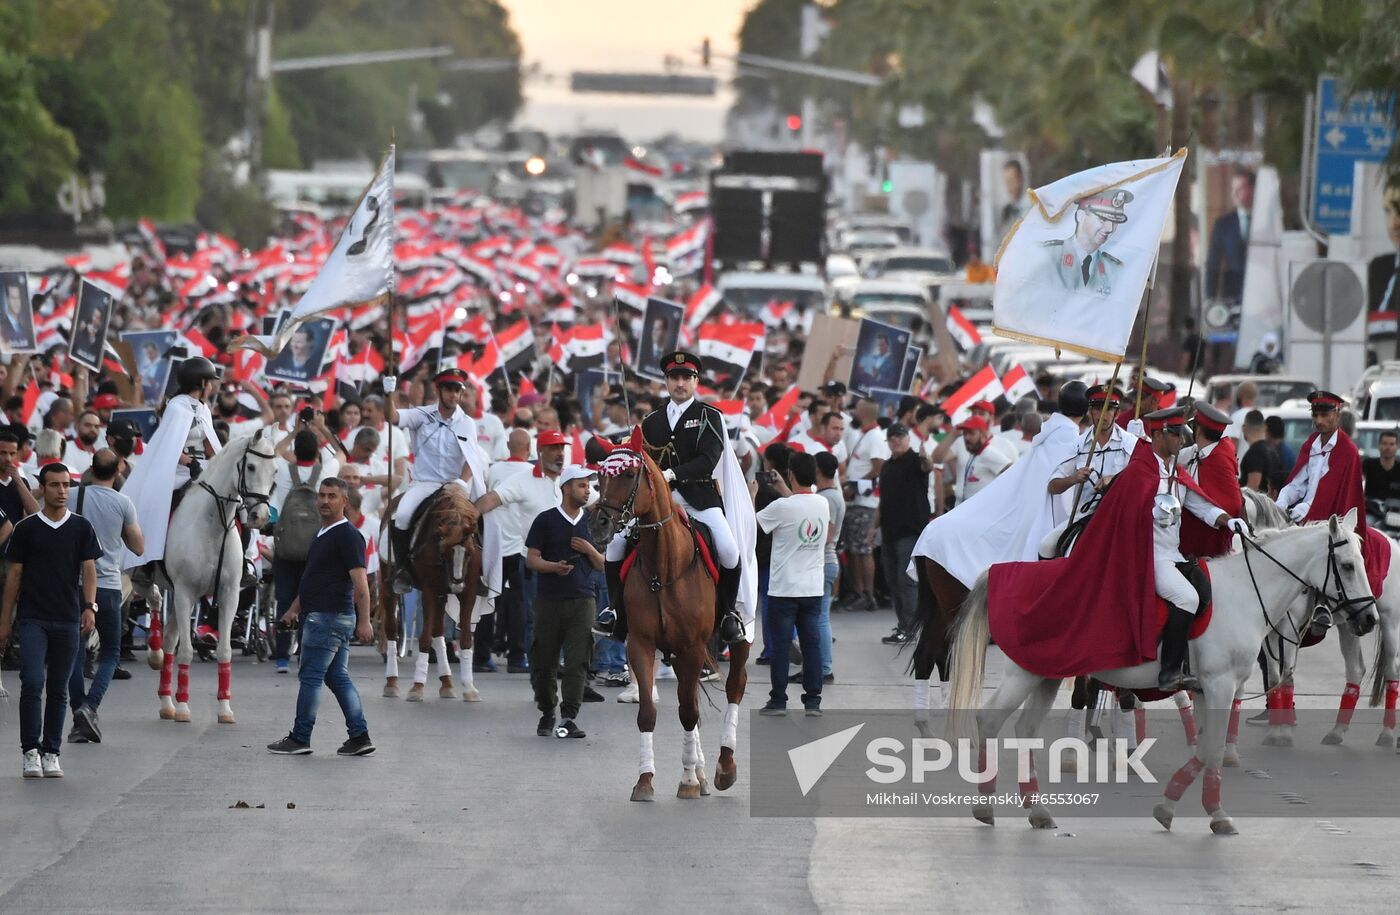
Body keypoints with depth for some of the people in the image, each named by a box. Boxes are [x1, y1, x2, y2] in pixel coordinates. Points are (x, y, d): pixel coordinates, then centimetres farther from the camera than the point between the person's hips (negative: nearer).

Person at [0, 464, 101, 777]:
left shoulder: (81, 528, 6)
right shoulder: (26, 529, 3)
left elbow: (89, 570, 1)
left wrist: (90, 606, -15)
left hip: (68, 621, 1)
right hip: (33, 619, -1)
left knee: (58, 690, 6)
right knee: (33, 682, -14)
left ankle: (51, 753, 13)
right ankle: (30, 751, -8)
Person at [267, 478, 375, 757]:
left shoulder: (347, 535, -12)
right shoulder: (323, 534, 18)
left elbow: (360, 582, -18)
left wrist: (364, 621, -24)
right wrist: (294, 609, 28)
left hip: (329, 618, -10)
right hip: (320, 616, 10)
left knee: (311, 676, -5)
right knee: (338, 677, 8)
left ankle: (300, 738, -1)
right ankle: (359, 737, 7)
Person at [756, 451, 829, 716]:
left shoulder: (781, 507, -16)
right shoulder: (823, 505, 1)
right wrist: (784, 491, 30)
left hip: (784, 588, -4)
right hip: (813, 588, 4)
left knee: (780, 644, 3)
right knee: (811, 643, 6)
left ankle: (778, 700, 6)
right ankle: (813, 700, 6)